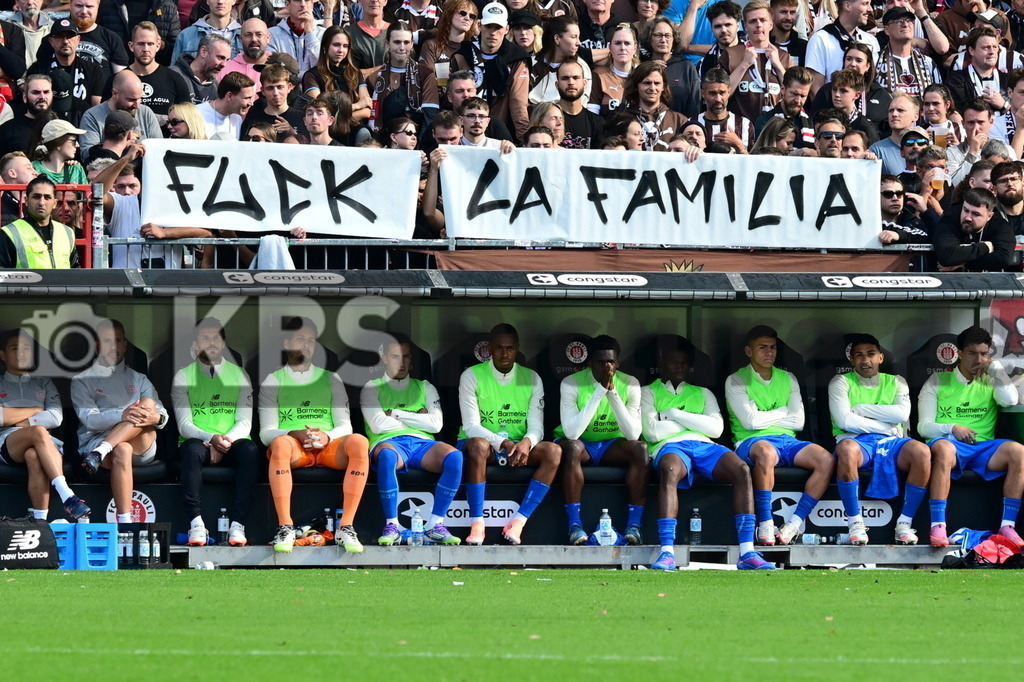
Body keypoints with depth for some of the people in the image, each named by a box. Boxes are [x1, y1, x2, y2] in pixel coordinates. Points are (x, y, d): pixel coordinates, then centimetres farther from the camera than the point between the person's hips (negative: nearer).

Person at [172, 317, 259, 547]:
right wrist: (211, 439, -21)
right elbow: (184, 424, -2)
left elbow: (244, 423, 3)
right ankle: (196, 523, -39)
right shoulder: (183, 377, 8)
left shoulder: (238, 375, 13)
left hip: (231, 444, 1)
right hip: (197, 441, -1)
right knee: (193, 449, -37)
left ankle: (237, 525, -37)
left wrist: (225, 441, -17)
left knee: (250, 450, -33)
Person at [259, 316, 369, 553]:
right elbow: (266, 432, 4)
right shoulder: (273, 381, 15)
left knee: (358, 442, -32)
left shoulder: (331, 379, 21)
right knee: (280, 444, -39)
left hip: (329, 447, 2)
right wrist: (295, 434, -16)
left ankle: (346, 527, -34)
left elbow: (345, 426, 12)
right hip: (294, 446, -2)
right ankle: (285, 527, -40)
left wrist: (327, 436, -12)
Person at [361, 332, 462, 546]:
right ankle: (391, 526, -36)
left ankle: (435, 525, -29)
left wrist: (396, 414, 3)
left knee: (454, 456, -32)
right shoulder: (372, 389, 17)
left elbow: (435, 423, 7)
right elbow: (378, 425, -1)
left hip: (422, 444, 3)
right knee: (387, 455, -43)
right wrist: (417, 418, 7)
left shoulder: (424, 388, 24)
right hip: (390, 443, -3)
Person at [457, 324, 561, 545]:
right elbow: (471, 427, -12)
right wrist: (502, 443, -29)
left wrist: (526, 443, -26)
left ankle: (519, 521, -31)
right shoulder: (472, 376, -3)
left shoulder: (531, 379, 7)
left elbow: (536, 427, -1)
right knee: (477, 445, -39)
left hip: (517, 447, 3)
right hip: (485, 442, -3)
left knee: (553, 451, -26)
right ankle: (476, 524, -37)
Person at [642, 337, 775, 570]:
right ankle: (666, 553, -51)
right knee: (670, 470, -42)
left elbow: (716, 427, 10)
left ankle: (747, 553, -36)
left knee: (741, 469, -29)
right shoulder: (648, 393, 21)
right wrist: (693, 421, 9)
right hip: (670, 446, -3)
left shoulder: (702, 394, 30)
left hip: (704, 446, 3)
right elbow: (652, 432, 2)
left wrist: (676, 415, 4)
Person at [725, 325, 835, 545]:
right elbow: (751, 421, -8)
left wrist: (765, 417, -1)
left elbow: (798, 421, 8)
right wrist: (783, 412, 4)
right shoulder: (736, 381, 5)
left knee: (826, 460, -24)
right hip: (751, 442, -5)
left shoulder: (788, 379, 19)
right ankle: (765, 525, -34)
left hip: (786, 440, 5)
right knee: (766, 453, -42)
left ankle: (795, 522, -25)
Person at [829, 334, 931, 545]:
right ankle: (855, 523, -30)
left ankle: (904, 523, -21)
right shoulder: (841, 383, 12)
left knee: (921, 451, -32)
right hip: (857, 441, -2)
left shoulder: (895, 382, 18)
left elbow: (902, 414, -2)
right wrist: (884, 426, -5)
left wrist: (860, 409, -3)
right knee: (847, 449, -41)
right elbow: (845, 421, -5)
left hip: (890, 442, 2)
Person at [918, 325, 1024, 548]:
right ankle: (938, 526, -44)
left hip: (984, 447, 2)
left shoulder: (990, 381, 21)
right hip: (951, 444, -2)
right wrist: (952, 429, -13)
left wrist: (995, 367, 7)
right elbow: (924, 426, 7)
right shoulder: (938, 381, 15)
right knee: (943, 448, -40)